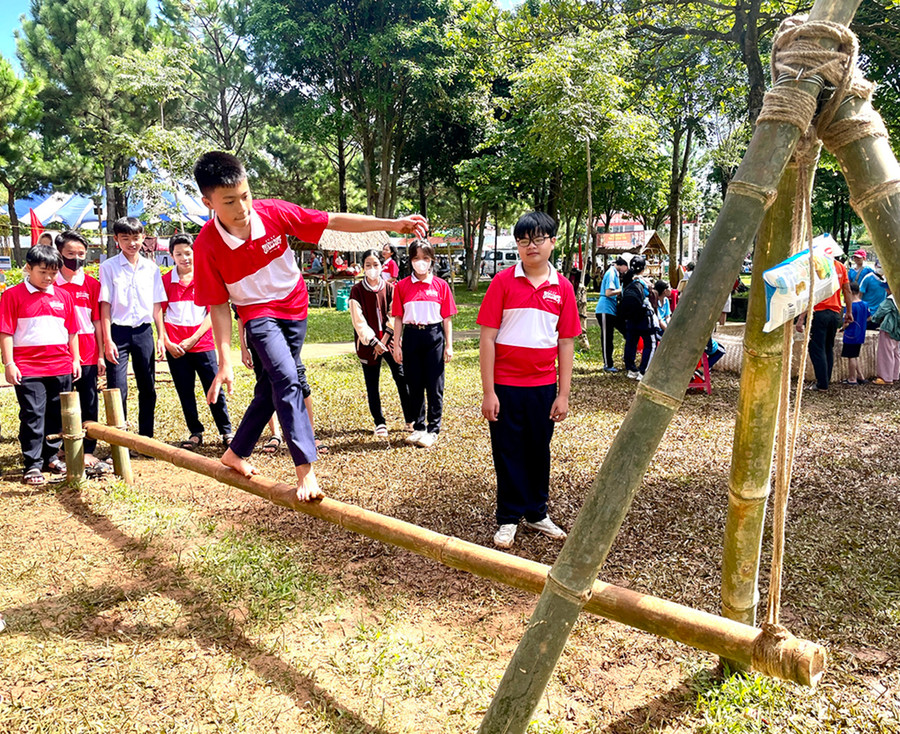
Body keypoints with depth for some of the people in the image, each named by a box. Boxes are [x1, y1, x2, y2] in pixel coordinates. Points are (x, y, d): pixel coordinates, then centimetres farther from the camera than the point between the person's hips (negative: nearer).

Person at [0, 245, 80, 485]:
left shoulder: (63, 296, 9)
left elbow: (71, 331, 14)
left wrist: (75, 359, 11)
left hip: (61, 366, 4)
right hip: (28, 368, -4)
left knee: (57, 414, 11)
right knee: (32, 415, -1)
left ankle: (51, 457, 26)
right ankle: (32, 464, 6)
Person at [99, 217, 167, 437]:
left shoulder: (151, 268, 8)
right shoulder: (109, 267, -1)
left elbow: (157, 305, 9)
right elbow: (105, 305, -4)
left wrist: (161, 337, 6)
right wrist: (107, 340, -10)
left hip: (143, 331, 3)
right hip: (118, 331, -3)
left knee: (148, 388, 8)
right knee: (117, 389, -5)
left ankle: (146, 438, 19)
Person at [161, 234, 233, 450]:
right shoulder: (165, 281, 3)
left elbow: (212, 313, -1)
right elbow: (160, 314, 5)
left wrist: (193, 339, -9)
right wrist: (167, 342, -6)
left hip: (202, 344, -1)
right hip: (175, 348, 1)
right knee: (185, 393, 7)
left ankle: (226, 432, 10)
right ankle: (195, 433, 20)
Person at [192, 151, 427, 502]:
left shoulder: (273, 212, -21)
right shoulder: (206, 246, -23)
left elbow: (333, 221, -17)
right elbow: (218, 305, -15)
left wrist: (391, 224, -22)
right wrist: (224, 362, -18)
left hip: (294, 307, 3)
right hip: (257, 313, -3)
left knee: (270, 387, 12)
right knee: (287, 379, -23)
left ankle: (236, 453, 32)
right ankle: (305, 469, -18)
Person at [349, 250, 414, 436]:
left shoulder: (389, 288, 3)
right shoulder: (357, 291, -2)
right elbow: (358, 320, -7)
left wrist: (385, 339, -9)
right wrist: (374, 341, -14)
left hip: (388, 341, 1)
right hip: (368, 343, -1)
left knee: (402, 378, -1)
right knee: (372, 384, 5)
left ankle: (411, 418, 9)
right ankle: (379, 423, 16)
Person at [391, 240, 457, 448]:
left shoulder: (441, 285, 1)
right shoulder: (402, 286, 3)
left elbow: (447, 318, 3)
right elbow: (398, 318, 5)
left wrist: (449, 345, -1)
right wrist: (396, 345, 1)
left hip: (434, 336, -1)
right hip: (411, 336, 1)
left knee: (434, 385, 2)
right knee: (414, 385, 9)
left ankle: (433, 429, 14)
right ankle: (418, 427, 22)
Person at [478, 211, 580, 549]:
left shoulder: (563, 288, 2)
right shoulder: (503, 281, -5)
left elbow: (566, 343, 6)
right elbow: (487, 338, -6)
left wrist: (563, 394, 3)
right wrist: (488, 392, -10)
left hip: (543, 386, 3)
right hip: (506, 384, -2)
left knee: (538, 451, 14)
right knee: (508, 452, 7)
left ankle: (537, 513, 31)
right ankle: (508, 519, 22)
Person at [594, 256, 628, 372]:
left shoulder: (615, 273, 16)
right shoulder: (611, 273, -13)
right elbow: (608, 293, -22)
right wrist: (623, 289, -14)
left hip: (613, 310, 10)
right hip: (606, 310, -10)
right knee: (607, 338, -1)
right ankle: (607, 365, 7)